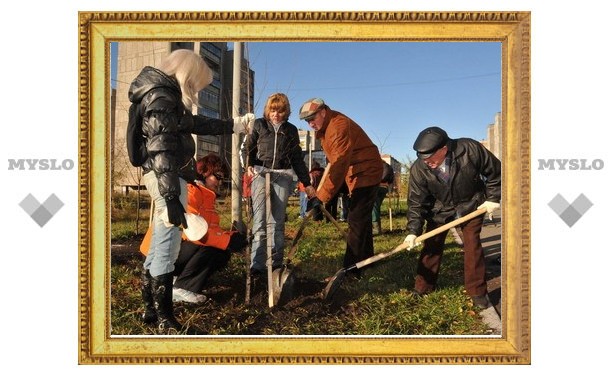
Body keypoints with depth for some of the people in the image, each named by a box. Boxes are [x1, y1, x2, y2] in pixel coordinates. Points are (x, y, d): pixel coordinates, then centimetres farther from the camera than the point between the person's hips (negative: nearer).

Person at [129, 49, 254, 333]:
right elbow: (161, 150, -22)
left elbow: (195, 123, 30)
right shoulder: (162, 96, -12)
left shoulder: (167, 95, 19)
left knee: (159, 244, 15)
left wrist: (234, 125, 34)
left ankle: (151, 309, 25)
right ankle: (165, 320, -3)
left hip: (165, 177, 11)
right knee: (168, 243, -9)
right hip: (167, 177, -11)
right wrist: (171, 197, -28)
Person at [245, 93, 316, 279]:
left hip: (283, 175, 2)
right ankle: (257, 265, -15)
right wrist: (249, 165, -9)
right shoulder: (259, 125, 10)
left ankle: (276, 263, 8)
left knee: (278, 221, 2)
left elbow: (297, 158, 17)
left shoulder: (291, 130, 14)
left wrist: (306, 183, 14)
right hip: (261, 173, -2)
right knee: (260, 220, -13)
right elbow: (249, 148, 12)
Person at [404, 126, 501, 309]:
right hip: (440, 208, 1)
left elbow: (495, 171, -12)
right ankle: (423, 287, 13)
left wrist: (493, 198, -9)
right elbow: (416, 202, -19)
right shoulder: (419, 169, -25)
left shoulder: (470, 149, -29)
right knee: (431, 245, 0)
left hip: (471, 205, -1)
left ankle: (477, 292, 7)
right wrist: (413, 231, -27)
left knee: (472, 244, -5)